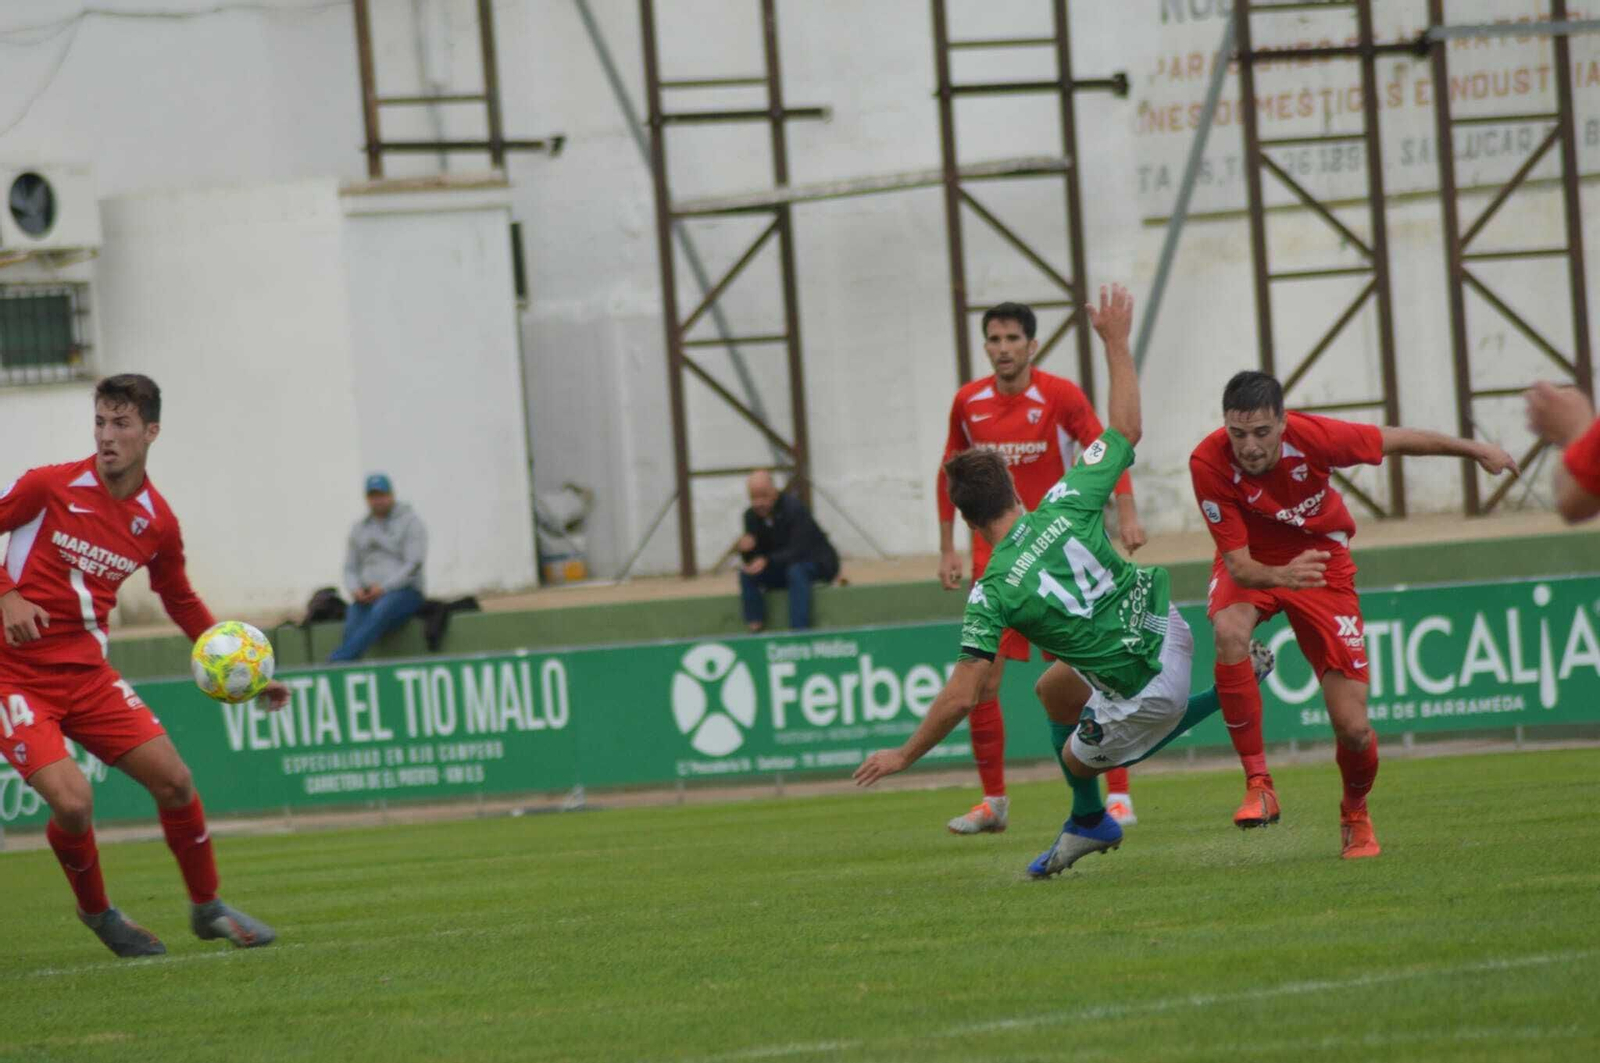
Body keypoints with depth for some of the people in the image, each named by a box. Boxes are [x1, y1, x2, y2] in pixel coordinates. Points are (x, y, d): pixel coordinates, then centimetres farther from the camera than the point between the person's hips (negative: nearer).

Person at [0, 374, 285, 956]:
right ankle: (96, 911, 9)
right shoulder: (49, 486, -11)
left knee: (174, 779, 0)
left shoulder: (157, 522, 3)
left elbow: (182, 602, 18)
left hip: (88, 675, 5)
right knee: (72, 802, -20)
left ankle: (207, 908, 22)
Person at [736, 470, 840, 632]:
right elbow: (754, 559, -3)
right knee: (746, 574, -16)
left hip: (818, 564, -6)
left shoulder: (794, 508, -24)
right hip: (782, 569, 6)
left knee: (796, 570, -37)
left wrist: (767, 561, -42)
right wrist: (746, 548, -28)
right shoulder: (752, 516, -6)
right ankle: (755, 629, -16)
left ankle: (799, 630, -39)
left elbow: (799, 551, -30)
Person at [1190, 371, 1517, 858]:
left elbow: (1394, 440, -10)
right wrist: (1282, 576, -51)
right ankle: (1258, 785, -26)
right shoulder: (1210, 463, -30)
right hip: (1251, 565, 0)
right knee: (1229, 631, -38)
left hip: (1323, 564, 0)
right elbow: (1238, 563, -28)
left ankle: (1355, 815, 28)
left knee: (1353, 728, -7)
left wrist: (1474, 450, 3)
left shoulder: (1313, 437, -29)